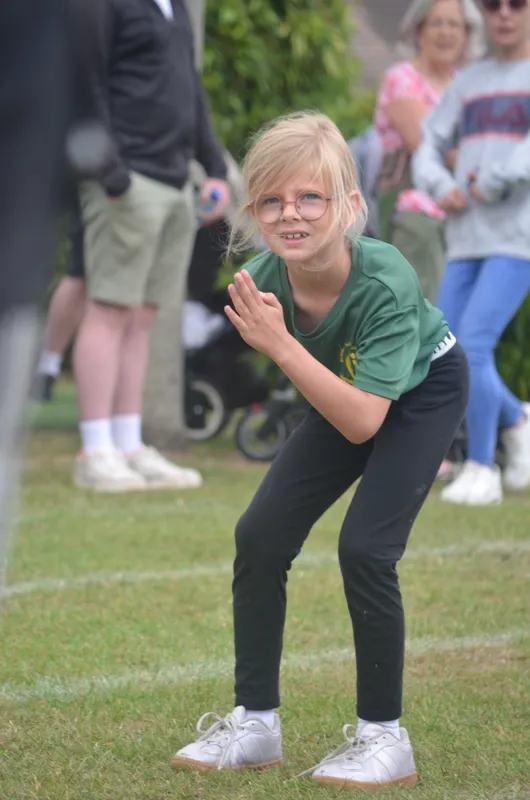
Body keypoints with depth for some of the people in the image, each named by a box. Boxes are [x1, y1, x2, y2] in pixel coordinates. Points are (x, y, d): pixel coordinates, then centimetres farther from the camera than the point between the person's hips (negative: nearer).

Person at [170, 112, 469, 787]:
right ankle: (255, 723, 9)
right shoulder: (261, 281, -25)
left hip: (422, 392, -5)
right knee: (260, 535, -4)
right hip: (345, 396, 6)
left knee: (364, 546, -20)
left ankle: (383, 736, -3)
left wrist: (281, 346, -47)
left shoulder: (385, 284, -39)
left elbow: (362, 422, -42)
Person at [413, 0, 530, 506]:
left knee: (473, 345, -19)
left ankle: (481, 468, -6)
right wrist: (442, 187, -3)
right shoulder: (469, 82, 18)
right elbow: (430, 147, 16)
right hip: (466, 239, 5)